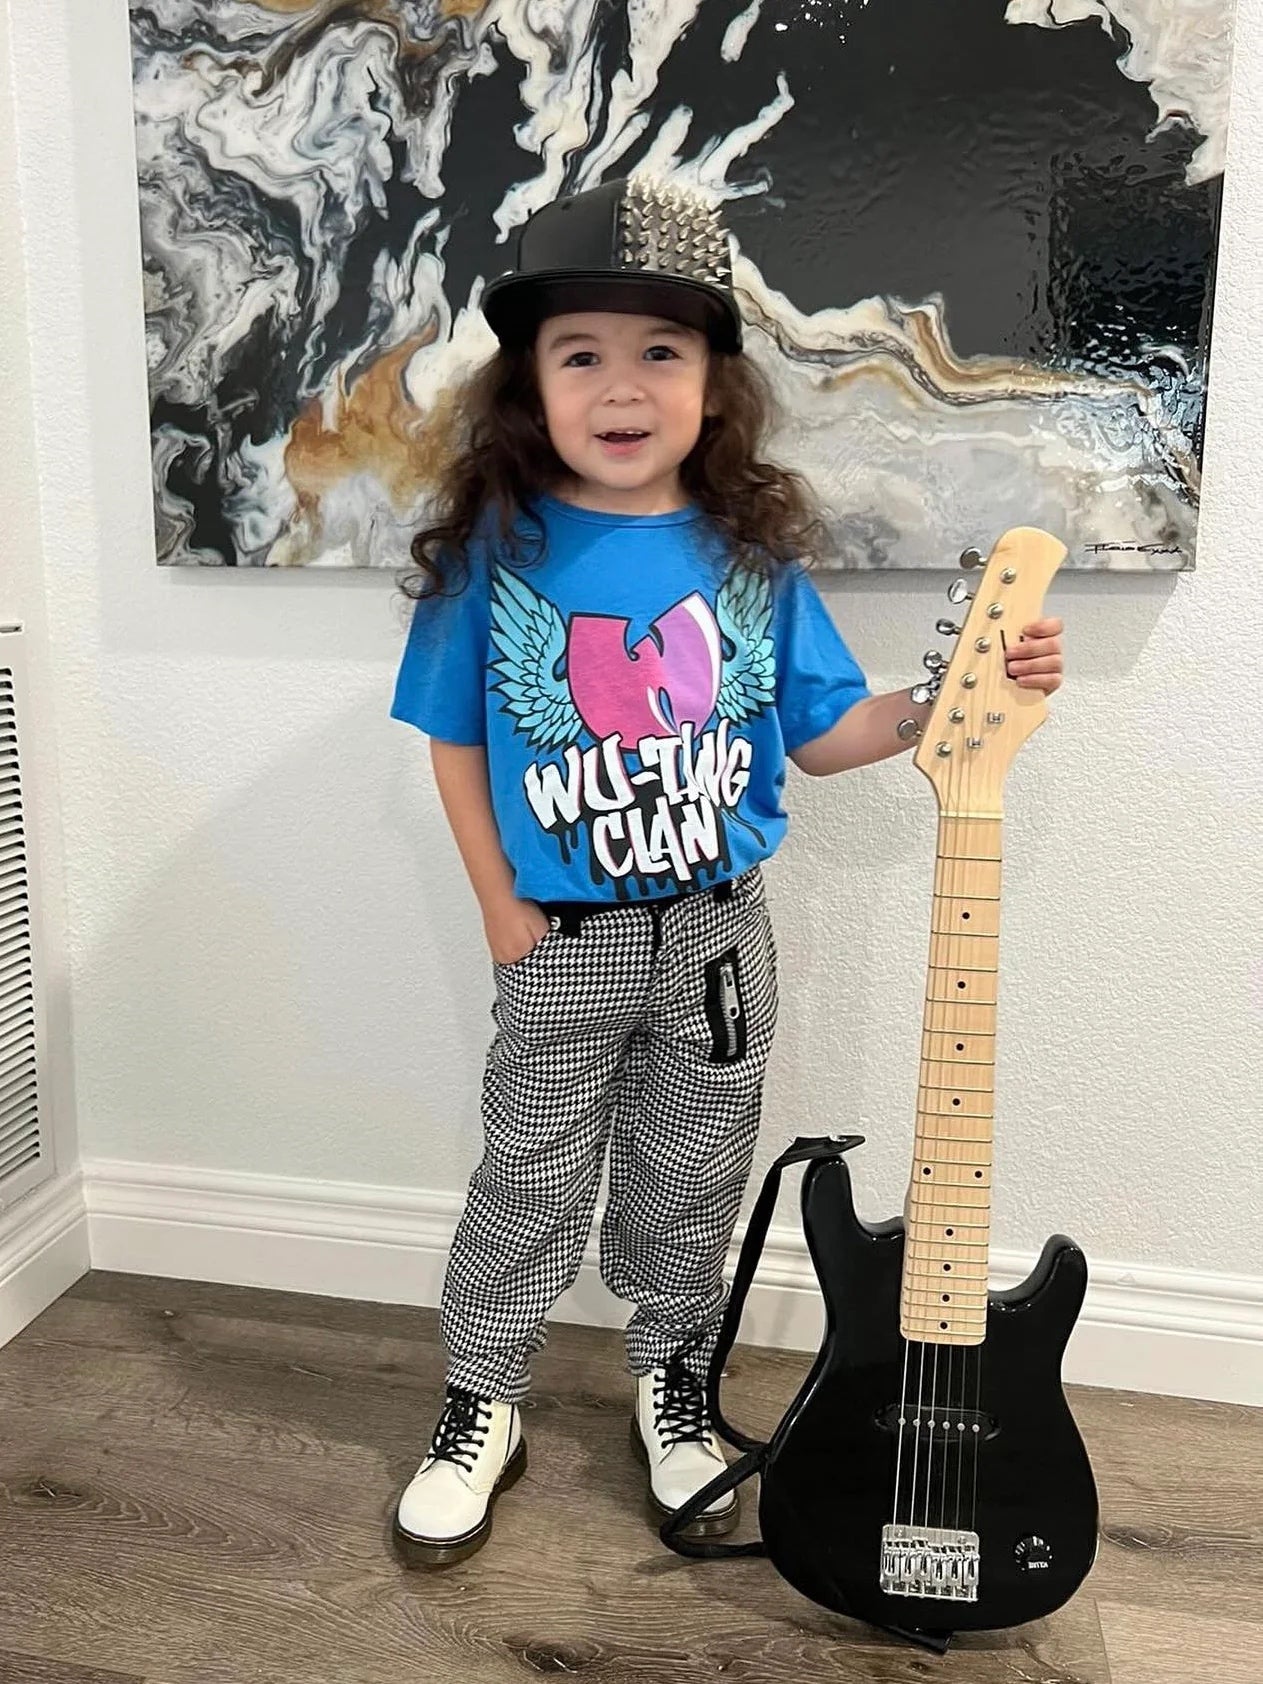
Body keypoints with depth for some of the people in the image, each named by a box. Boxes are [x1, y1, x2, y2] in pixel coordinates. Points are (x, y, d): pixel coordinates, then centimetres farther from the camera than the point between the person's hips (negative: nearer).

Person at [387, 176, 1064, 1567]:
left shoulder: (753, 551, -5)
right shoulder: (494, 551, -10)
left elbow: (820, 733, 2)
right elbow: (455, 745, -2)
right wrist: (503, 918, -4)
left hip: (718, 932, 2)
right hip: (562, 939, -2)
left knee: (694, 1178, 18)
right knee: (528, 1180, 13)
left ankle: (670, 1376, 44)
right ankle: (481, 1409, 36)